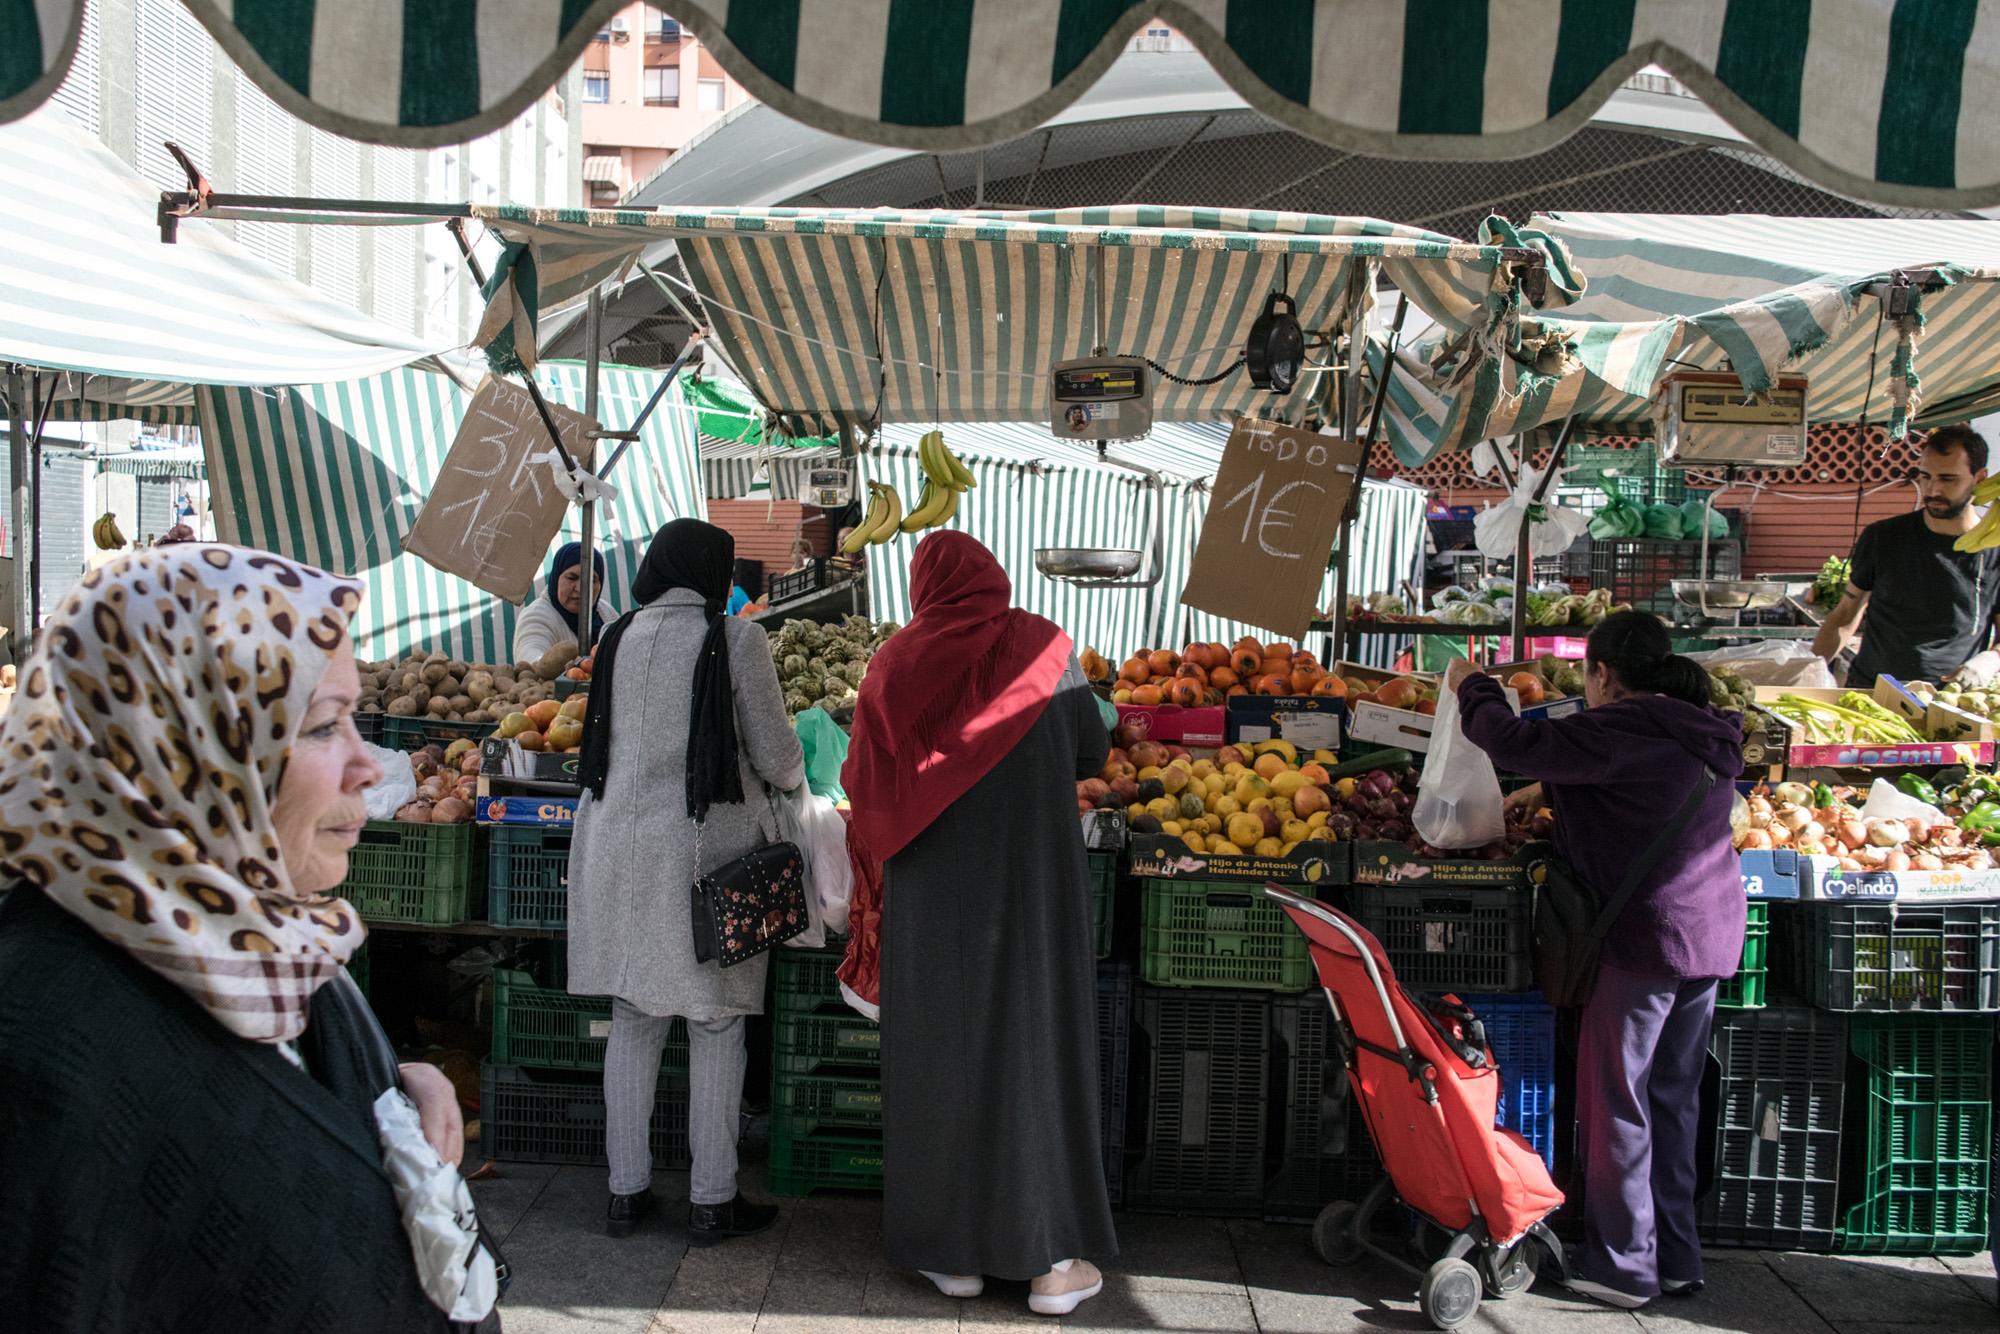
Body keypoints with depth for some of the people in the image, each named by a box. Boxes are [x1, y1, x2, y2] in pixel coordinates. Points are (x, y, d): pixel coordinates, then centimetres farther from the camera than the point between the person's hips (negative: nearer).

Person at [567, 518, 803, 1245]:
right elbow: (775, 757, -6)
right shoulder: (735, 639, -9)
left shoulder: (618, 639, 5)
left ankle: (626, 1191, 21)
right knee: (716, 1026, 6)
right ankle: (712, 1199, 13)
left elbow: (607, 741, 14)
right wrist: (793, 773, 16)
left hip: (618, 842, 5)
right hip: (703, 843, -5)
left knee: (634, 1020, 13)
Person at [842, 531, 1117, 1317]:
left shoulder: (895, 665, -2)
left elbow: (865, 786, 0)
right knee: (1035, 1043, 6)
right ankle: (1052, 1258, 12)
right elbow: (1091, 751, 4)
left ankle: (951, 1250, 20)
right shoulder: (1039, 647, -4)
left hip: (932, 894, 1)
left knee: (938, 1046, 11)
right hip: (1030, 884, -1)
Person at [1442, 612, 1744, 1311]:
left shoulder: (1622, 729, -18)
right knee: (1674, 1094, 16)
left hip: (1648, 934, -8)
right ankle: (1675, 1256, 25)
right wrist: (1546, 791, 29)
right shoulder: (1706, 730, 10)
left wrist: (1471, 687, 0)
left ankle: (1624, 1265, 11)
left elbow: (1512, 741, -18)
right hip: (1714, 932, 9)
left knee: (1618, 1097, 3)